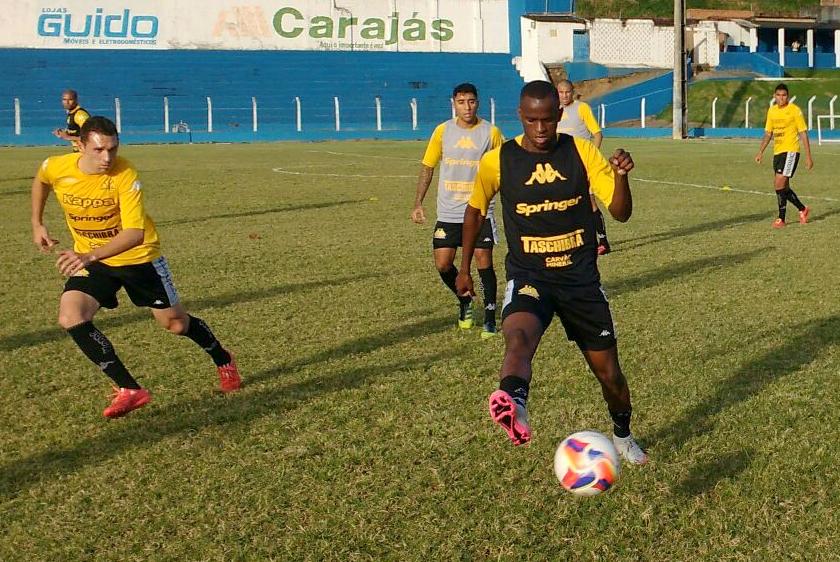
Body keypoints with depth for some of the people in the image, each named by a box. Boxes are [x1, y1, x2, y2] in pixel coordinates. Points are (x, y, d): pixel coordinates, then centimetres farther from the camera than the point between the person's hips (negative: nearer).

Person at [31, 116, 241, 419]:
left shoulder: (125, 175, -29)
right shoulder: (56, 167, -17)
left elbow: (135, 233, -37)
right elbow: (40, 180, 11)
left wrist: (90, 256, -50)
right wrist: (37, 224, 10)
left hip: (138, 256, -3)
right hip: (88, 259, 3)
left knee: (176, 323, 8)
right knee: (71, 318, -21)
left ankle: (223, 361, 40)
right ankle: (129, 390, -14)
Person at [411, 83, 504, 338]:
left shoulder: (491, 132, -4)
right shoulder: (442, 131, 1)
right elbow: (427, 167, 9)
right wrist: (418, 204, 4)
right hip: (448, 212, 2)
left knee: (484, 262, -7)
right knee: (443, 264, 1)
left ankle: (490, 316, 7)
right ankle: (464, 302, 29)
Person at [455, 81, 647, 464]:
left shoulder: (582, 152, -4)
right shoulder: (498, 161, -6)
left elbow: (621, 213, -8)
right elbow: (475, 210, 12)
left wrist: (620, 176, -27)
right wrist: (465, 268, 15)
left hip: (581, 277, 2)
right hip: (528, 277, -2)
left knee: (608, 370, 12)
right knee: (518, 335, -36)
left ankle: (623, 437, 39)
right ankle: (515, 406, -63)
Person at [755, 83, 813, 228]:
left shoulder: (795, 110, -7)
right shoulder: (771, 111, 11)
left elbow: (803, 134, -5)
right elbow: (768, 133, 19)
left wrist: (808, 156, -8)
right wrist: (761, 152, 10)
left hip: (790, 151, -7)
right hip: (777, 152, 7)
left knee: (779, 184, -17)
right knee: (783, 187, 12)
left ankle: (781, 219, -9)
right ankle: (803, 209, 33)